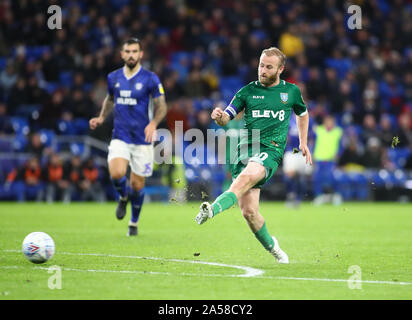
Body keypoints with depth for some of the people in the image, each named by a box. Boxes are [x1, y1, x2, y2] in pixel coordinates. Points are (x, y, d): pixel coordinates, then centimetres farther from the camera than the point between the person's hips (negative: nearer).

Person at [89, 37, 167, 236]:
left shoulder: (150, 79, -5)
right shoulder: (113, 78, 6)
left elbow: (162, 106, -2)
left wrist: (153, 123, -20)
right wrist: (101, 118, 8)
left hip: (142, 140, -2)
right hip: (120, 137, 2)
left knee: (137, 186, 3)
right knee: (116, 173, -24)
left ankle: (134, 223, 28)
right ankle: (123, 197, 12)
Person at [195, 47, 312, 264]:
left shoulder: (291, 91, 13)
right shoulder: (248, 91, 11)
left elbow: (302, 114, 32)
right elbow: (227, 118, 7)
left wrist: (303, 143, 27)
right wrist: (219, 117, -17)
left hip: (270, 151, -2)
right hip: (245, 149, 2)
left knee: (246, 177, -36)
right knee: (249, 212, -6)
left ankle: (213, 209, -57)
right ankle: (271, 246, 18)